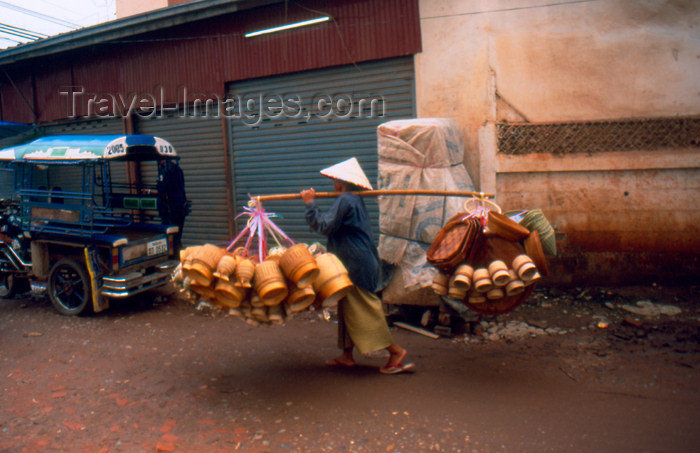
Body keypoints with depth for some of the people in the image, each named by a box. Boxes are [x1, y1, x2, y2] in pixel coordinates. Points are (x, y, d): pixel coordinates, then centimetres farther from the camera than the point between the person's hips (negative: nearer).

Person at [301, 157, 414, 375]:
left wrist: (310, 204, -11)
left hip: (357, 264, -10)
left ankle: (396, 351, 1)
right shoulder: (356, 200, 15)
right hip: (359, 262, 10)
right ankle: (347, 354, 24)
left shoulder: (345, 200, -16)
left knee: (363, 308, -4)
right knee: (349, 306, 15)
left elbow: (324, 226, -18)